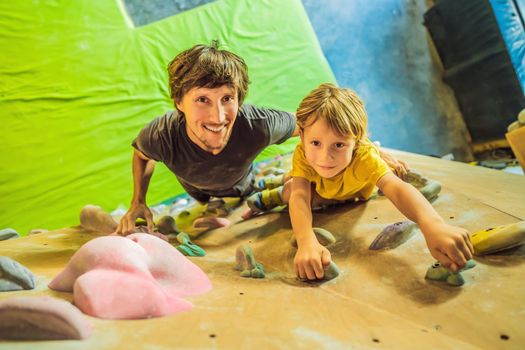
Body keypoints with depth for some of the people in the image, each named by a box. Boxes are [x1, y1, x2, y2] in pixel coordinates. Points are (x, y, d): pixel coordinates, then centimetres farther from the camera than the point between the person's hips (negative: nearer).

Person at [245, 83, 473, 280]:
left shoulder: (364, 156, -49)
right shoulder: (303, 154, -44)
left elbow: (396, 188, -65)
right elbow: (300, 196, -55)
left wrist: (432, 225, -87)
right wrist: (306, 242, -77)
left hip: (354, 189, -1)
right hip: (315, 180, 2)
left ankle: (278, 196, 13)